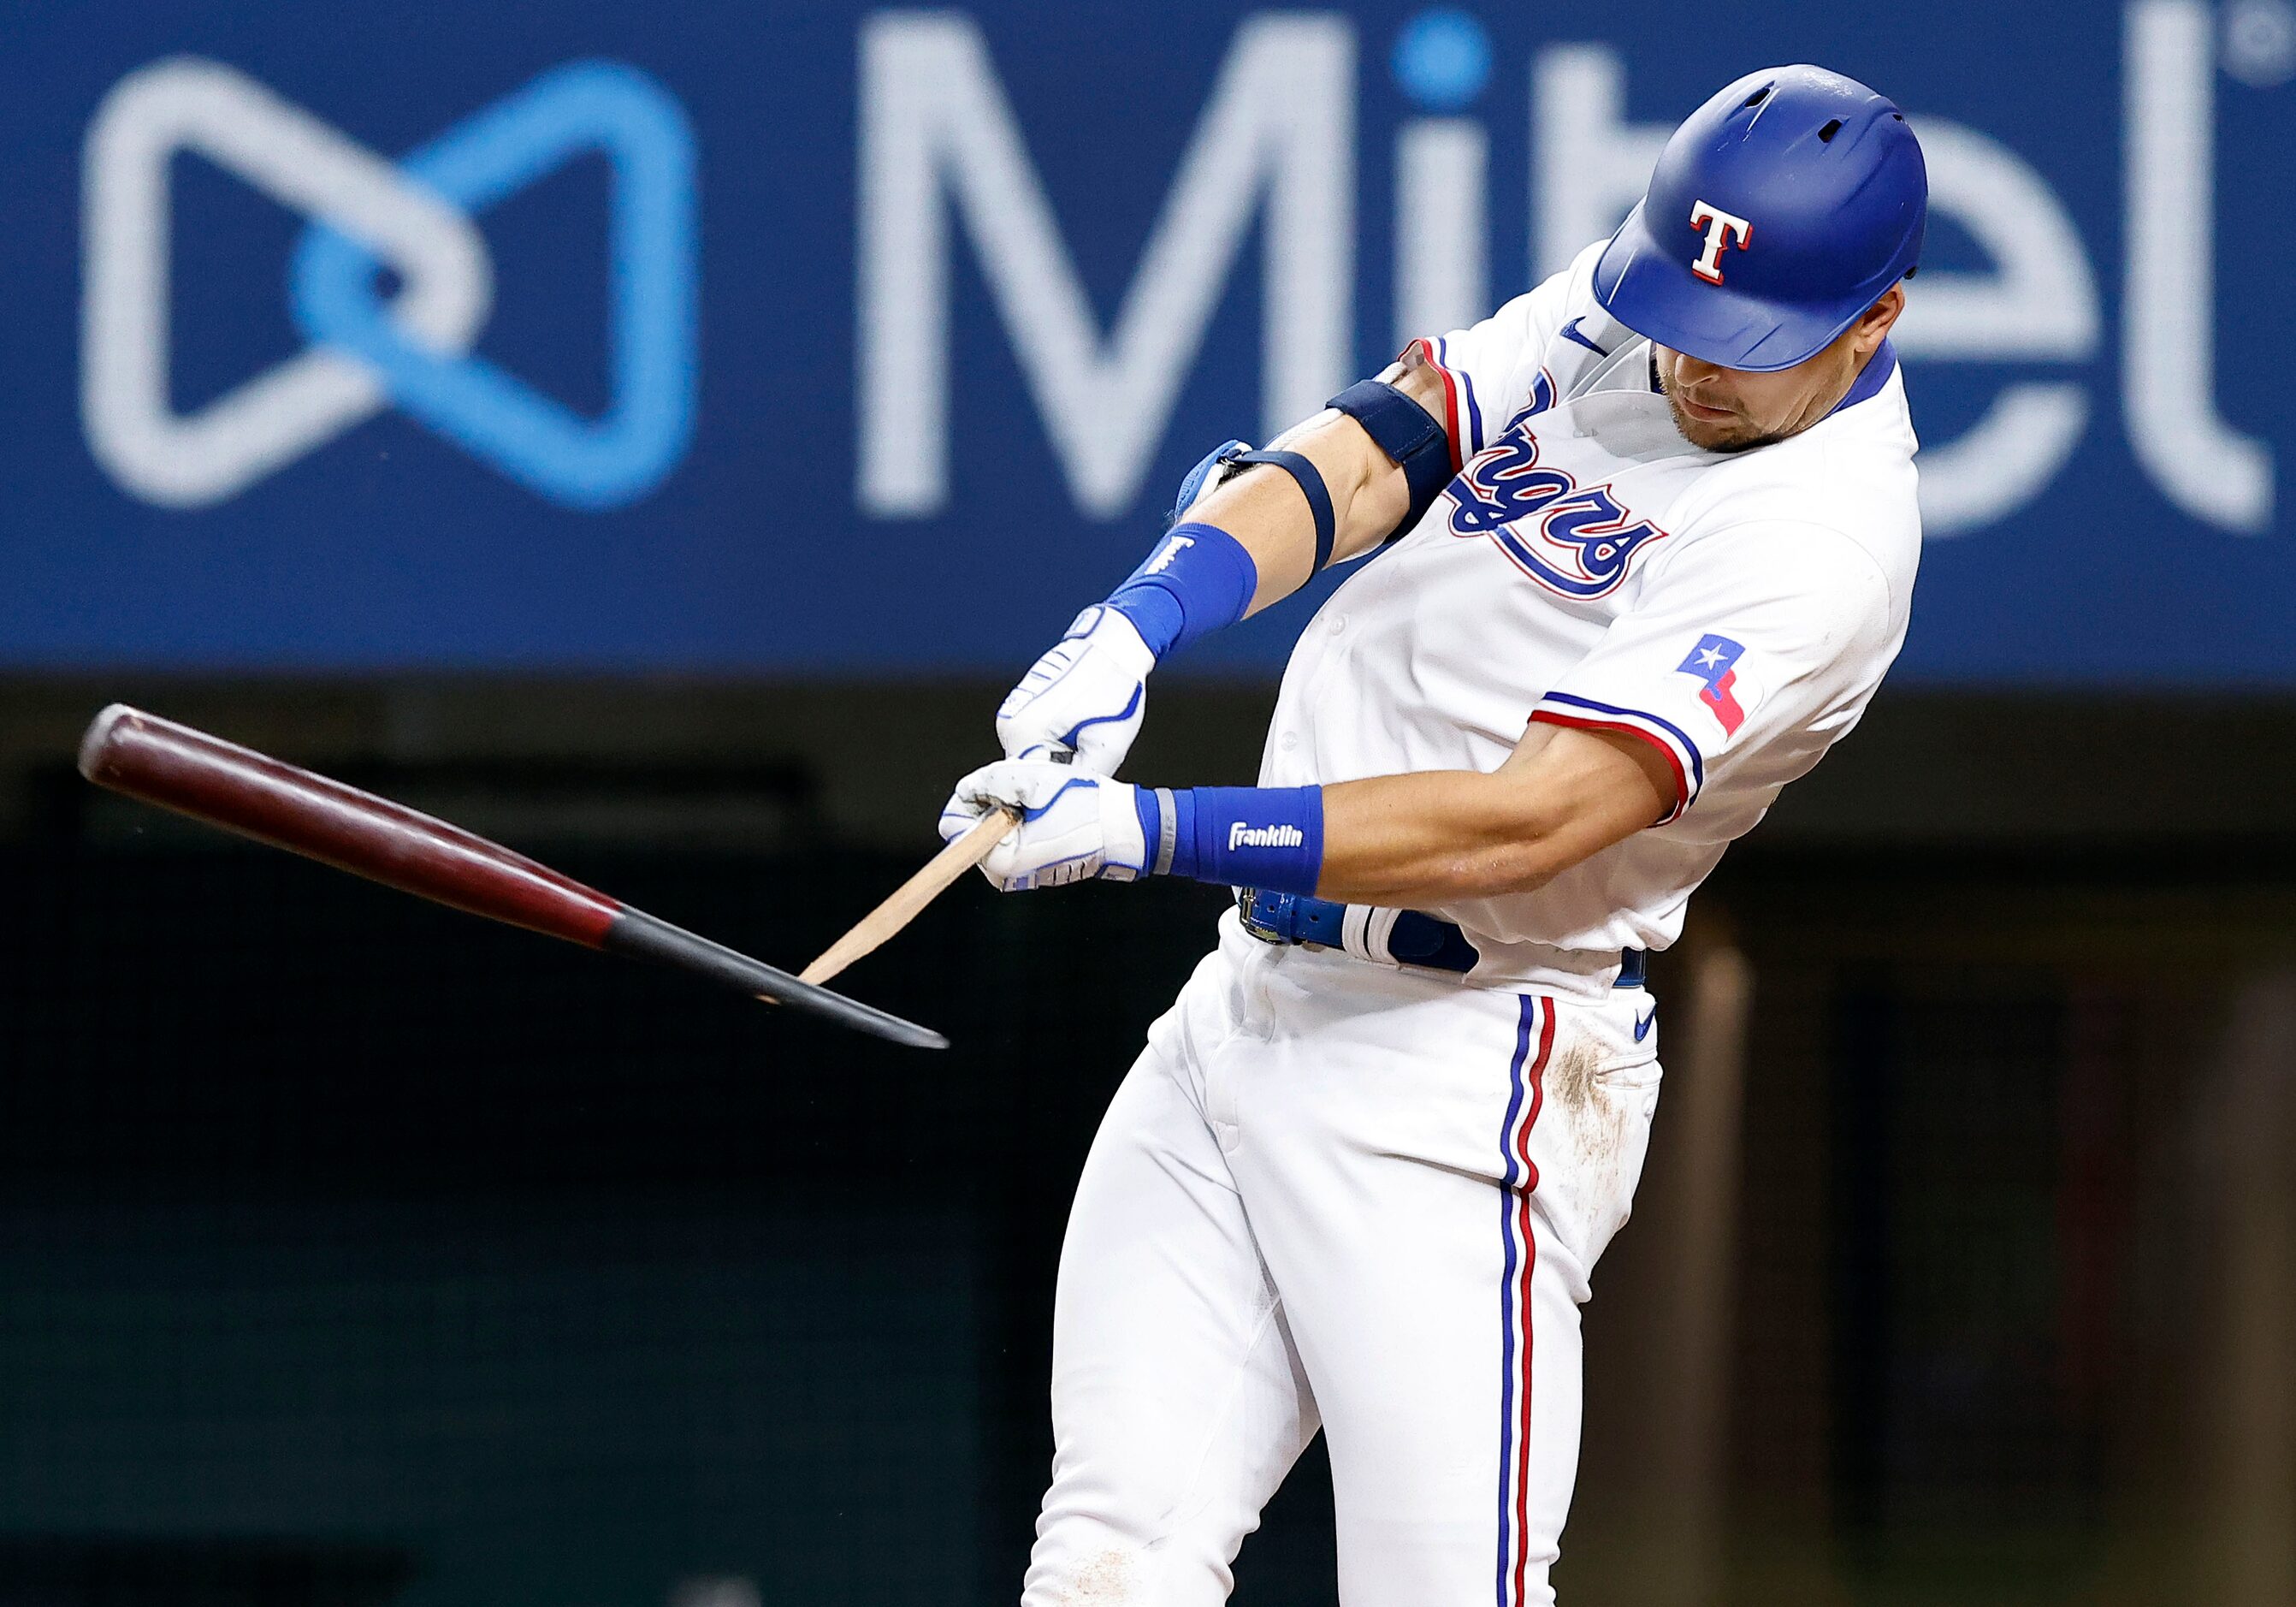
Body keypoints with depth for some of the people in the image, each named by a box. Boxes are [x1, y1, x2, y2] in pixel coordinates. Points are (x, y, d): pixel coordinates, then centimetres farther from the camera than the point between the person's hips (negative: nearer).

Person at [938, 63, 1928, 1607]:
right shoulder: (1608, 311, 8)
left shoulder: (1828, 539, -17)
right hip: (1242, 1015, 7)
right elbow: (1360, 464, -1)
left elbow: (1524, 822, -24)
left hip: (1457, 1073, -7)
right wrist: (1132, 633, -20)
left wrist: (1152, 832, -27)